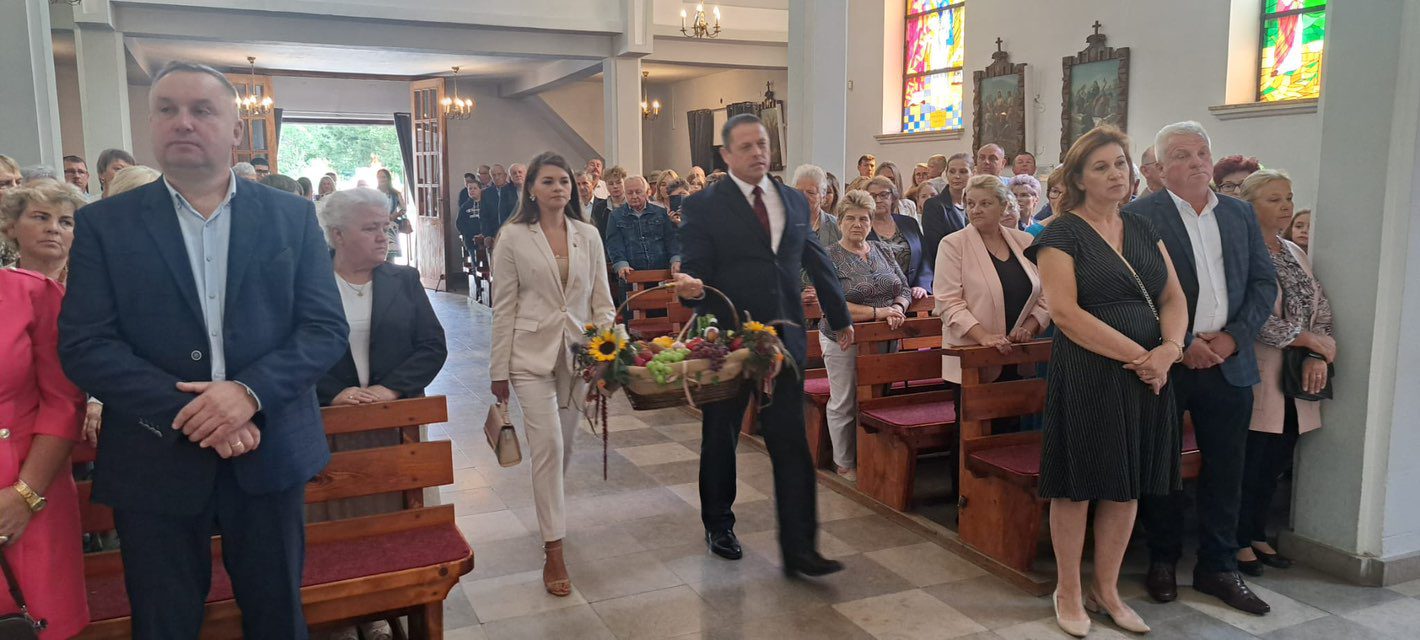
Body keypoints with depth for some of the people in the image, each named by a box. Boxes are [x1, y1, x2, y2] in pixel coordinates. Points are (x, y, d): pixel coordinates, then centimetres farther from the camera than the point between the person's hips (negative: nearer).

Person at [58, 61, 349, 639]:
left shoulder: (292, 216, 3)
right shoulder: (104, 224, 1)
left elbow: (326, 328, -2)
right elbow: (83, 345, -6)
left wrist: (250, 391, -18)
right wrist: (188, 415, -17)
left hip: (270, 456, 1)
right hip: (156, 465, 0)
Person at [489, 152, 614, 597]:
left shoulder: (588, 235, 4)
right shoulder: (513, 237, -3)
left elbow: (602, 299, 7)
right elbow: (504, 308, -2)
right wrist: (500, 370, -2)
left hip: (579, 353, 3)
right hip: (532, 354, -3)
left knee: (563, 446, 13)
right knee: (548, 446, -10)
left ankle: (550, 513, 39)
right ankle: (554, 550, -2)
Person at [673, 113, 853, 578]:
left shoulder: (794, 201, 10)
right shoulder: (704, 206, -4)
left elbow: (817, 262, 18)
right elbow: (698, 272, -8)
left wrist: (840, 316, 25)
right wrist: (691, 288, -32)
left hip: (784, 339, 3)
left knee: (792, 445, -1)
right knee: (720, 438, 13)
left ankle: (799, 550, 5)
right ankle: (718, 525, 35)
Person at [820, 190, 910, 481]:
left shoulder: (883, 250, 9)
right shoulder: (828, 257, -8)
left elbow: (904, 288, 9)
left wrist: (897, 308, -14)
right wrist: (877, 312, -23)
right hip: (844, 342, -4)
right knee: (844, 404, 5)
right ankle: (845, 464, 19)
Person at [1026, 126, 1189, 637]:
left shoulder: (1143, 229, 13)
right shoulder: (1062, 234, -6)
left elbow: (1173, 297, 9)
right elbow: (1065, 311, -16)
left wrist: (1169, 349, -11)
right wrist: (1135, 354, -17)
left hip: (1148, 373, 6)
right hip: (1087, 374, -6)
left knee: (1127, 488, 11)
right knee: (1077, 487, 3)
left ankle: (1106, 589, 26)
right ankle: (1069, 592, 20)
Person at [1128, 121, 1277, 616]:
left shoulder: (1240, 214, 11)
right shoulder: (1140, 215, -6)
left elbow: (1264, 282, 10)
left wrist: (1233, 337, -5)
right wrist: (1181, 344, -14)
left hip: (1228, 359, 4)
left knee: (1225, 469, 10)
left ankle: (1218, 567, 24)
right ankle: (1163, 561, 24)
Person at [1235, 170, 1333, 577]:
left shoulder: (1296, 254, 15)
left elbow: (1321, 310, 12)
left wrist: (1317, 357, -5)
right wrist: (1312, 341, -11)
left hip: (1296, 382, 7)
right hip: (1256, 379, -7)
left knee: (1275, 465, 13)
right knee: (1247, 465, 1)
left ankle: (1258, 535, 28)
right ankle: (1239, 542, 15)